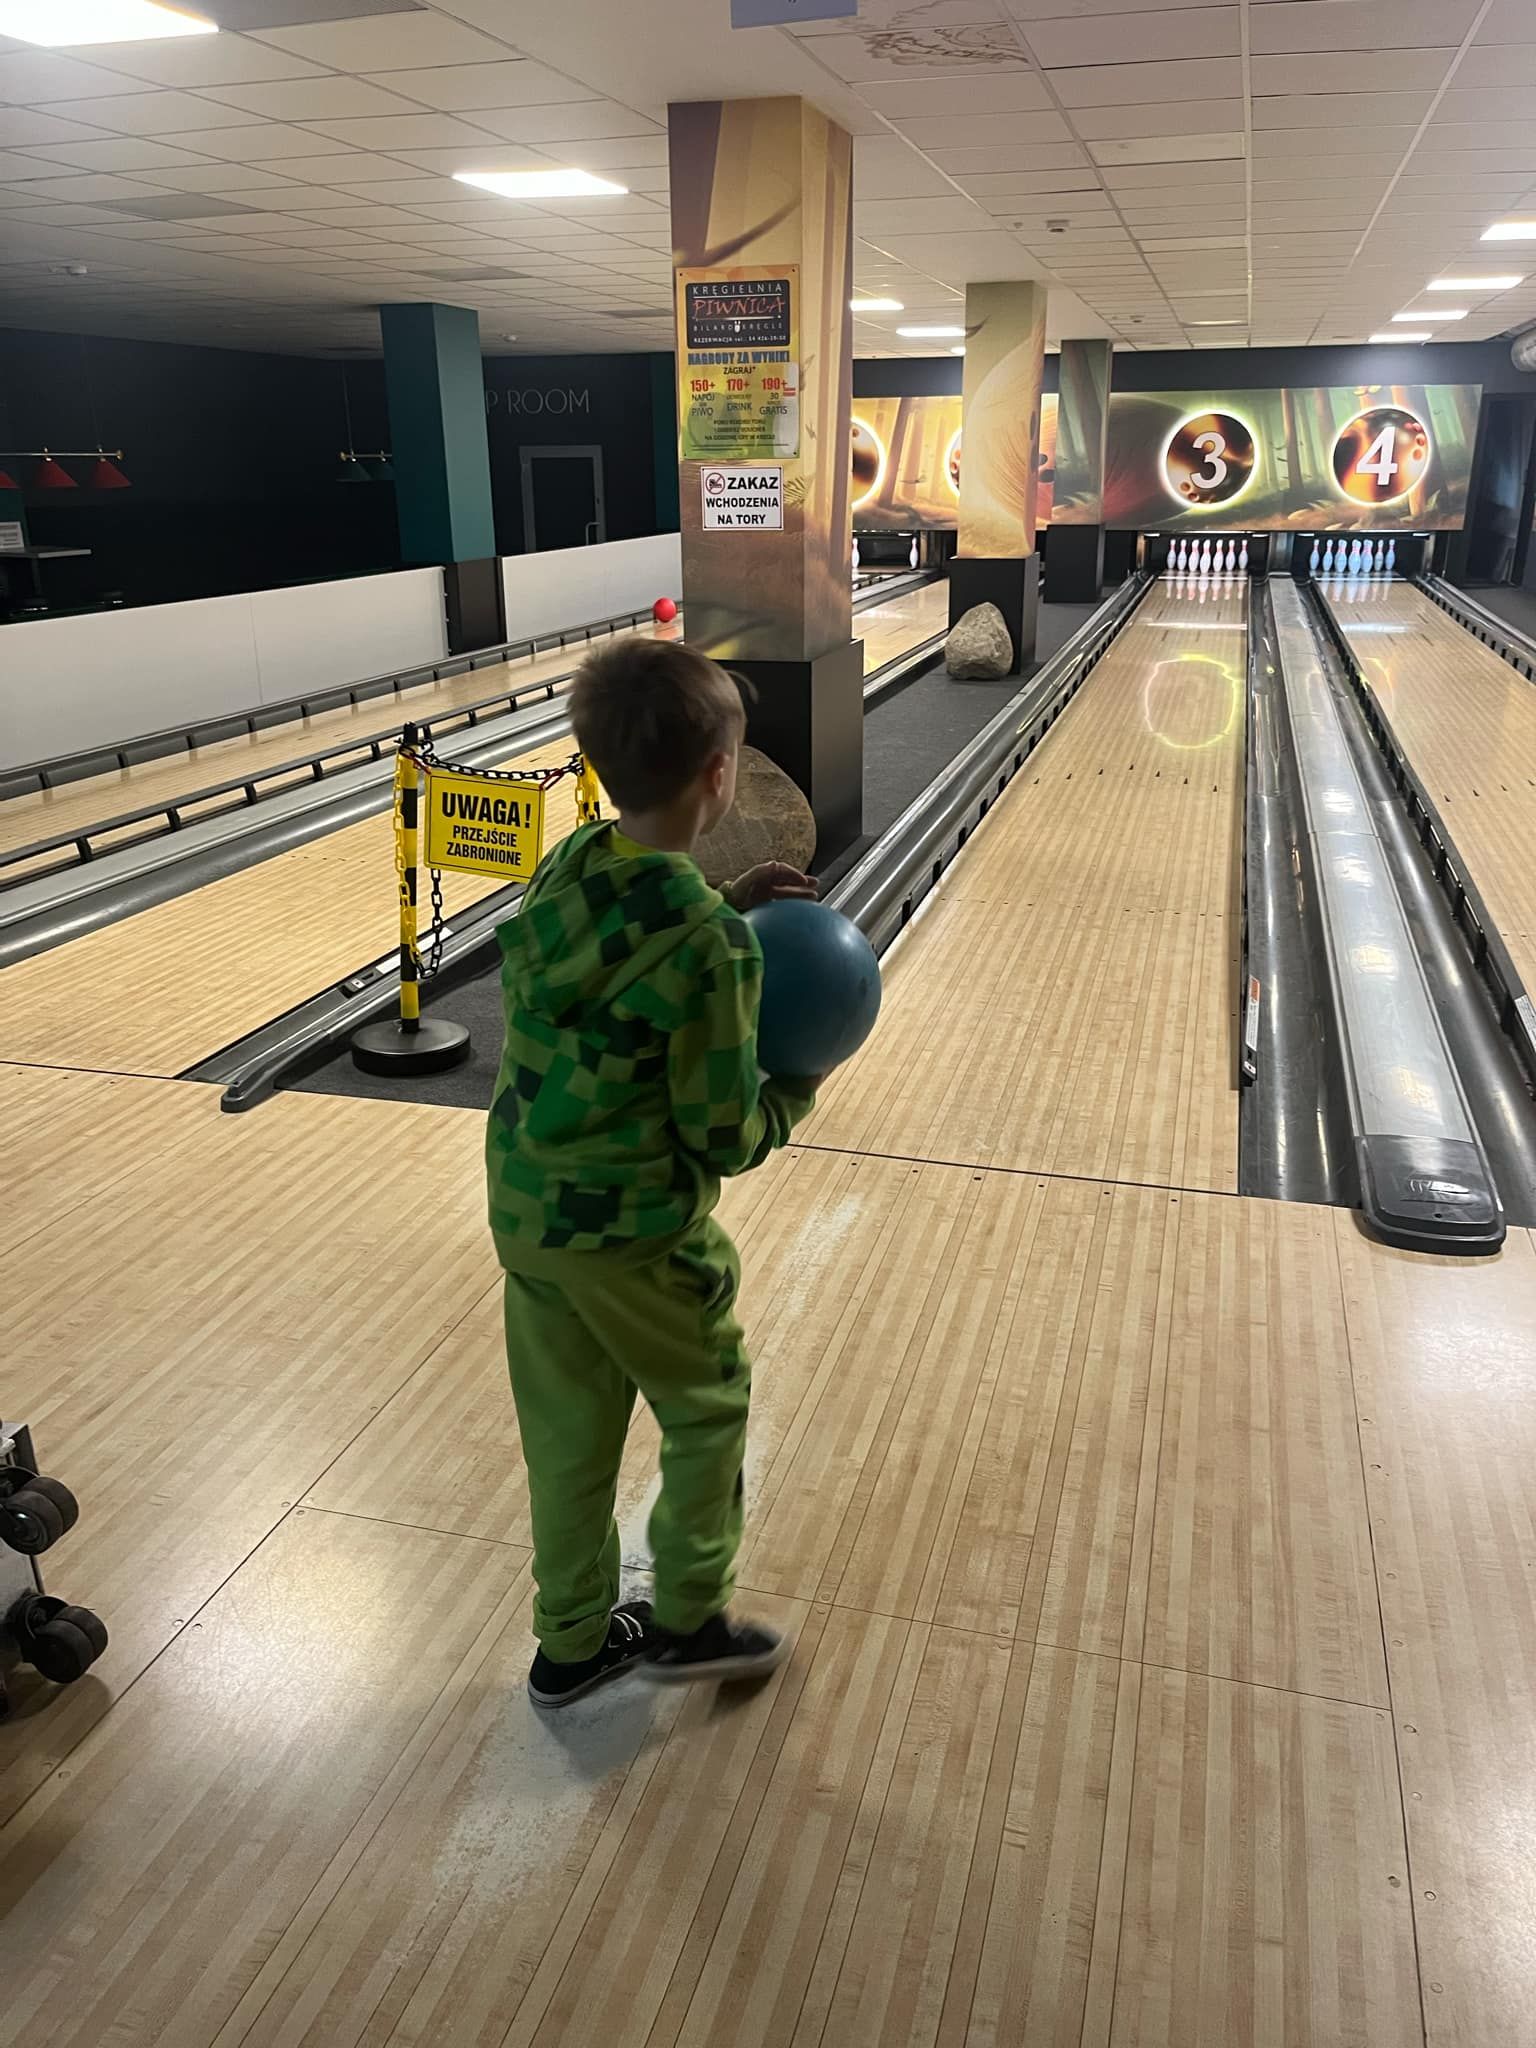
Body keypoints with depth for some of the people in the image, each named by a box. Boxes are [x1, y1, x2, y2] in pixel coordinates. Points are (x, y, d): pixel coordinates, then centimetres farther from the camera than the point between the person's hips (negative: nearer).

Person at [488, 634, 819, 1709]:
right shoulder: (713, 947, -25)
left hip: (524, 1208, 7)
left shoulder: (563, 872, -5)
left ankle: (572, 1639, 39)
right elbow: (723, 1140, -17)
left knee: (569, 1429, 21)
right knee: (709, 1407, 19)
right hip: (635, 1232, -6)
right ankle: (687, 1620, 35)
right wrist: (793, 1092, 2)